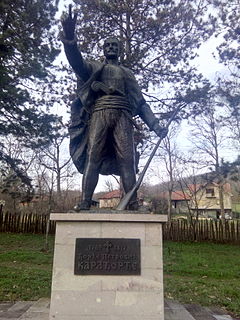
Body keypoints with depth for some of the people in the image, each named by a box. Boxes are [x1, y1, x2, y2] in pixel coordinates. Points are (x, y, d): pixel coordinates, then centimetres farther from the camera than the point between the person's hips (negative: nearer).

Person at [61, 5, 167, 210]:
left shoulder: (128, 73, 31)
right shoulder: (94, 67, 26)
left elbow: (141, 103, 24)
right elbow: (77, 62, 3)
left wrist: (156, 126, 12)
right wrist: (70, 37, -18)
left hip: (123, 116, 2)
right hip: (100, 113, -1)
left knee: (127, 159, -13)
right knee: (93, 157, -15)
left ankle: (133, 204, -17)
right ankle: (85, 203, -19)